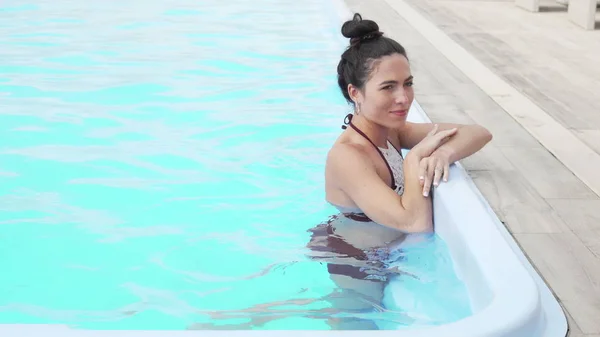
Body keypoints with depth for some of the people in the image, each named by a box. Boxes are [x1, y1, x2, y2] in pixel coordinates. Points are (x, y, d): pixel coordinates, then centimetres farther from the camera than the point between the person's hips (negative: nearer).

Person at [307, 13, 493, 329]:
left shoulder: (391, 131, -4)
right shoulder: (347, 156, -30)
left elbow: (480, 133, -7)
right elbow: (416, 222, -37)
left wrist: (444, 152, -28)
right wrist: (416, 157, -27)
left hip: (373, 262, 8)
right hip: (349, 269, -8)